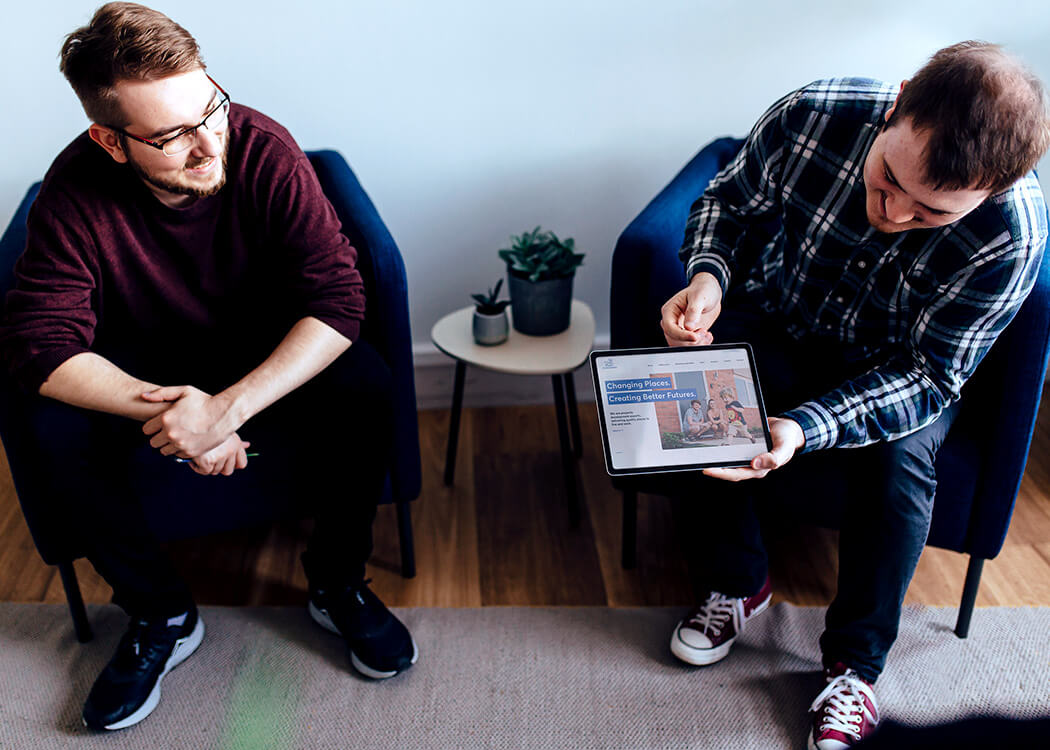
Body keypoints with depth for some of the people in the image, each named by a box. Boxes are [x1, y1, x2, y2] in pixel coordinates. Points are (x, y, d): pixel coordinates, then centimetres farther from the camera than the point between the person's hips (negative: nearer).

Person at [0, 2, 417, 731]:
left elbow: (338, 298, -29)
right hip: (147, 368, 1)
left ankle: (339, 584, -4)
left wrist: (230, 406, -40)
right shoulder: (76, 191, -23)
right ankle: (161, 616, -4)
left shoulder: (264, 149, -25)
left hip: (271, 357, -1)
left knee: (364, 385, -30)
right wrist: (167, 409, -37)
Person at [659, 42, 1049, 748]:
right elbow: (729, 201, -8)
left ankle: (856, 661, -4)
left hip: (897, 368, -1)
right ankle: (737, 584, -1)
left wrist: (805, 427, -41)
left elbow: (928, 373, -25)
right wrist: (708, 276, -31)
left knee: (898, 458, -29)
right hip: (779, 324, 2)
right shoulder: (809, 117, -28)